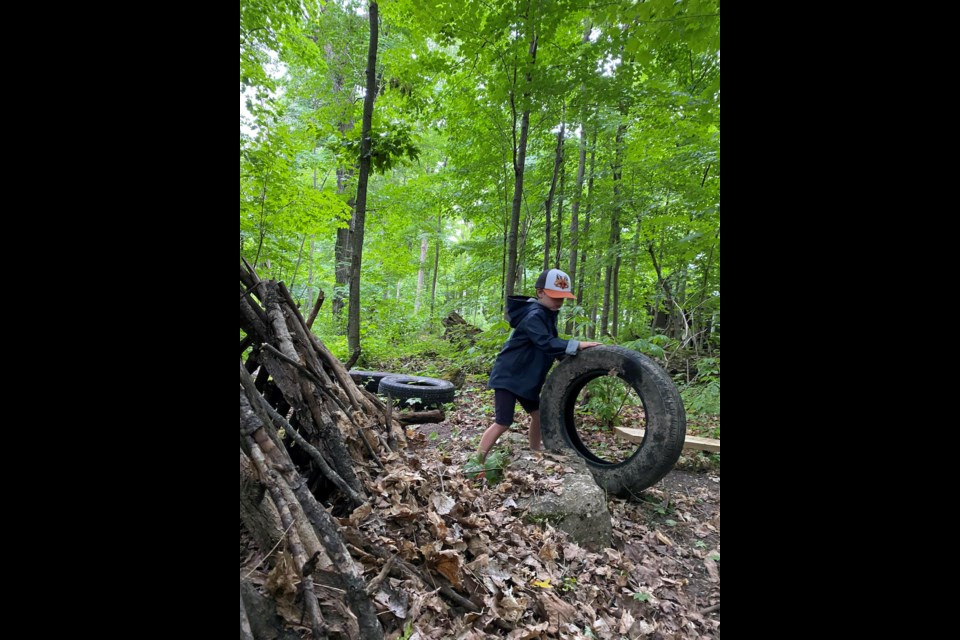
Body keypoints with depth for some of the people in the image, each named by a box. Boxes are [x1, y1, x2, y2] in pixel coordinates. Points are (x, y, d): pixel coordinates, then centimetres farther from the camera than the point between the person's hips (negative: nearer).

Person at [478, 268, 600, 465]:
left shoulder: (548, 314, 8)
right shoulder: (533, 316, -23)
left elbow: (553, 344, 13)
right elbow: (546, 344, -36)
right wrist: (577, 345, -40)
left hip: (525, 378, 10)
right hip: (508, 376, -10)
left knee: (538, 415, 19)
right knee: (502, 423, -10)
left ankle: (535, 453, 38)